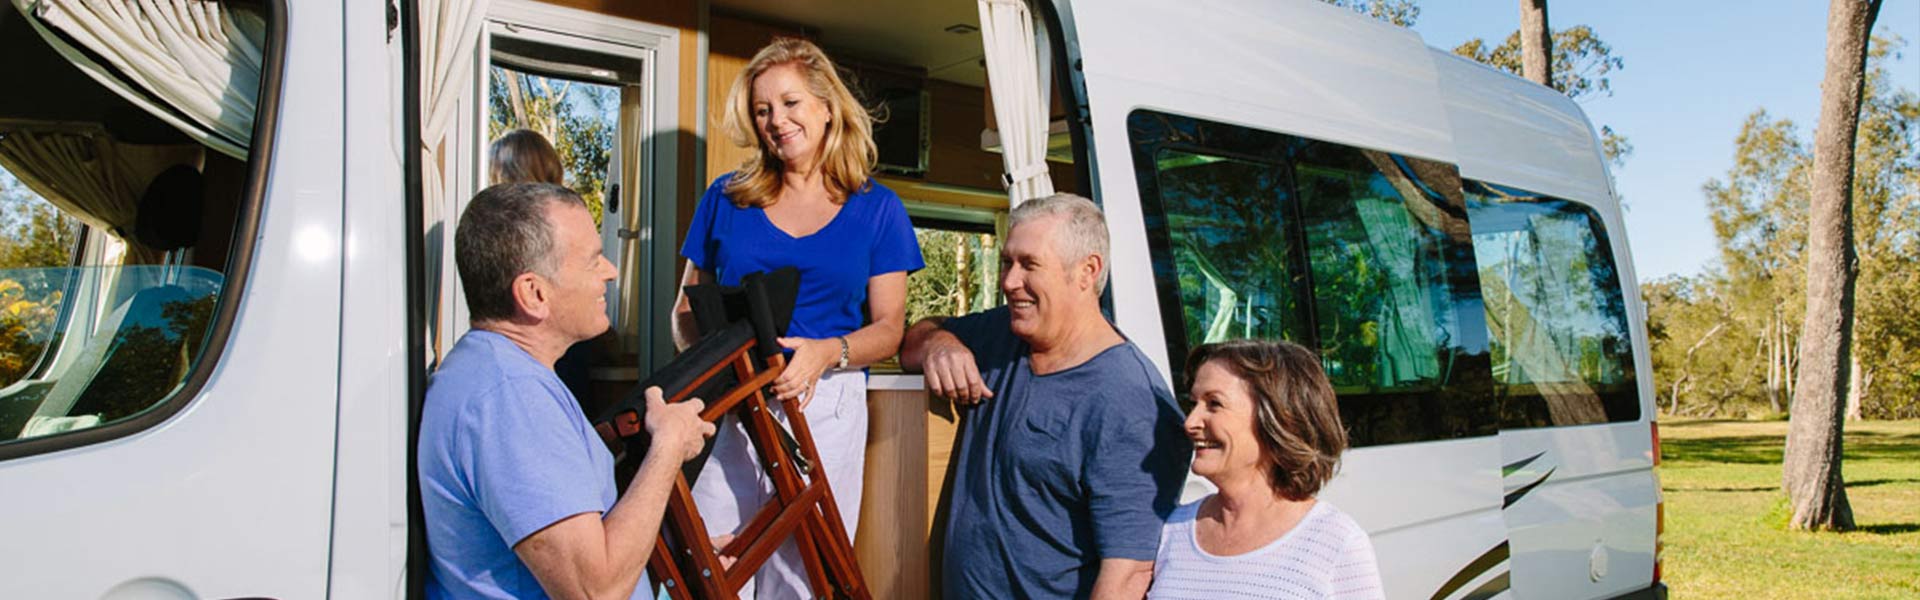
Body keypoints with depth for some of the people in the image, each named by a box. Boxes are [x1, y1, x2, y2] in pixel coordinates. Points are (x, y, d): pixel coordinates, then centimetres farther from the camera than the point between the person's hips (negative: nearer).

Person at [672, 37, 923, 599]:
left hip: (827, 405, -1)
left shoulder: (876, 209, 7)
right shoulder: (726, 198, 11)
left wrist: (826, 352, -15)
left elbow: (888, 329, 5)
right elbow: (686, 309, 14)